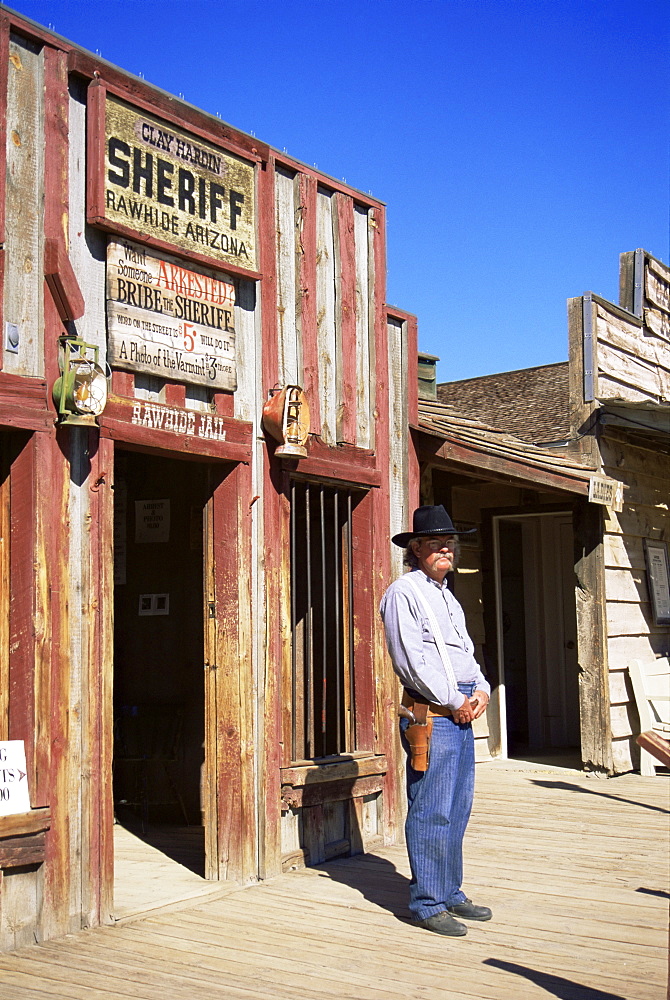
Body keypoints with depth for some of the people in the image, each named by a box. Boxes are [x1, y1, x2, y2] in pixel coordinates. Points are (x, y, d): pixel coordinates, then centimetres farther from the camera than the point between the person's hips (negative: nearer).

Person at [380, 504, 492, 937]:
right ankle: (427, 903, 2)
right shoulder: (404, 592, -6)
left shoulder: (448, 598, 21)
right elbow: (411, 660, -14)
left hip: (462, 712, 9)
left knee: (457, 810, 12)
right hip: (432, 714, -9)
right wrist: (454, 701, -11)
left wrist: (481, 690, 5)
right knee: (432, 813, -6)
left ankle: (451, 893, 22)